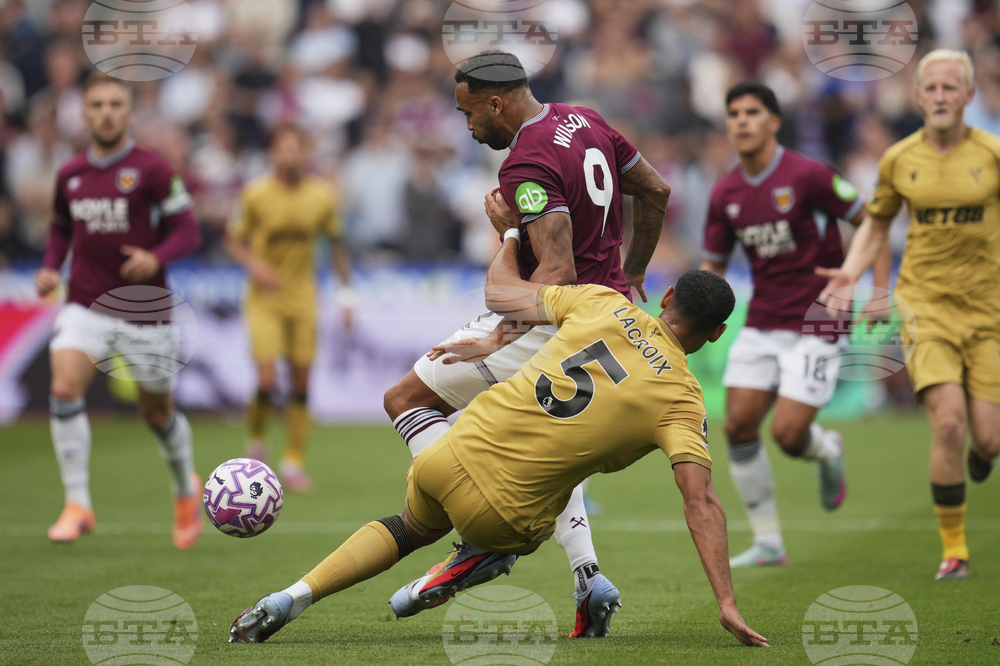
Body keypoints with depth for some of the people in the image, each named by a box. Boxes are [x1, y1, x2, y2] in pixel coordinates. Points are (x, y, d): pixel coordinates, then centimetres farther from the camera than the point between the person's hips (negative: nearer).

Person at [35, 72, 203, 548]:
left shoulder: (152, 170, -7)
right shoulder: (69, 175, 7)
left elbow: (188, 231, -7)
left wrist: (157, 258, -26)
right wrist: (49, 267, 4)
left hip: (144, 310, -2)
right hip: (85, 307, 2)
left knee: (156, 411, 10)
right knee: (64, 389, -21)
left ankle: (185, 489, 40)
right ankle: (77, 505, -15)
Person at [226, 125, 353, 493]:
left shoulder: (321, 195, -2)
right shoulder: (256, 194, -8)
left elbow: (337, 243, 11)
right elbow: (234, 241, 1)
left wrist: (345, 291, 7)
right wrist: (253, 264, -19)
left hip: (303, 296, 3)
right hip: (265, 298, -3)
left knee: (301, 382, 1)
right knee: (266, 380, -13)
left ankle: (294, 462, 12)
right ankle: (256, 440, 16)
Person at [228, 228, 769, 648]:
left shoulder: (602, 302, 3)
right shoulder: (683, 401, -4)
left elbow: (500, 291, 12)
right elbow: (701, 504, -13)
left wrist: (510, 233, 31)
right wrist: (726, 604, -13)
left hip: (451, 455, 2)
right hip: (508, 515, -2)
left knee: (412, 527, 33)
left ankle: (291, 598, 17)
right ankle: (475, 562, 5)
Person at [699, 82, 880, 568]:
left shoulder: (807, 176, -13)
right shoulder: (725, 194, 4)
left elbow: (870, 221, -6)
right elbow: (714, 264, 14)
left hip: (814, 326, -6)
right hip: (761, 324, 6)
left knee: (787, 433, -14)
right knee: (738, 426, -4)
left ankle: (827, 451, 25)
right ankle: (767, 542, 9)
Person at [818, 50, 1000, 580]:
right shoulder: (898, 160, 1)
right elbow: (877, 223, 16)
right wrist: (852, 270, -1)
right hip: (925, 306, 0)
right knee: (948, 424, -18)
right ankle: (953, 550, -3)